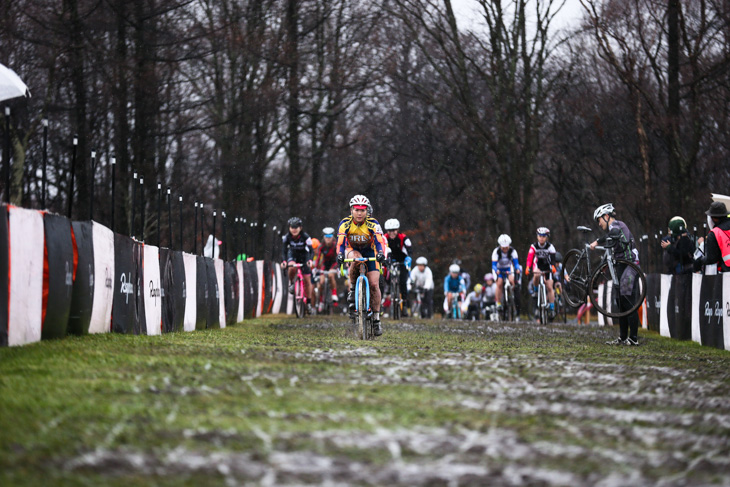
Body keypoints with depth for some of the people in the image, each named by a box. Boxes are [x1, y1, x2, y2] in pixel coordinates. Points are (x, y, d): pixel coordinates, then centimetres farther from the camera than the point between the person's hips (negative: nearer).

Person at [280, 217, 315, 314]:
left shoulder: (305, 237, -28)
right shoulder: (286, 237, -23)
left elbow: (311, 251, -31)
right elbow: (284, 250, -24)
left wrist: (310, 260, -50)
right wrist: (283, 261, -43)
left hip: (304, 256, -1)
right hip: (292, 255, 1)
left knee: (307, 280, -3)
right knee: (292, 267, -35)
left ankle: (308, 302, 10)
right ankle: (291, 283, -5)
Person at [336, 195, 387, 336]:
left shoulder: (373, 224, -22)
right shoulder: (345, 223, -19)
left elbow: (380, 240, -33)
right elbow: (340, 242, -28)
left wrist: (381, 253, -53)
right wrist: (340, 254, -48)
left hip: (370, 252, 0)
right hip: (353, 251, 0)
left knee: (374, 284, -14)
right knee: (355, 260, -39)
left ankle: (376, 319, -6)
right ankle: (352, 290, -19)